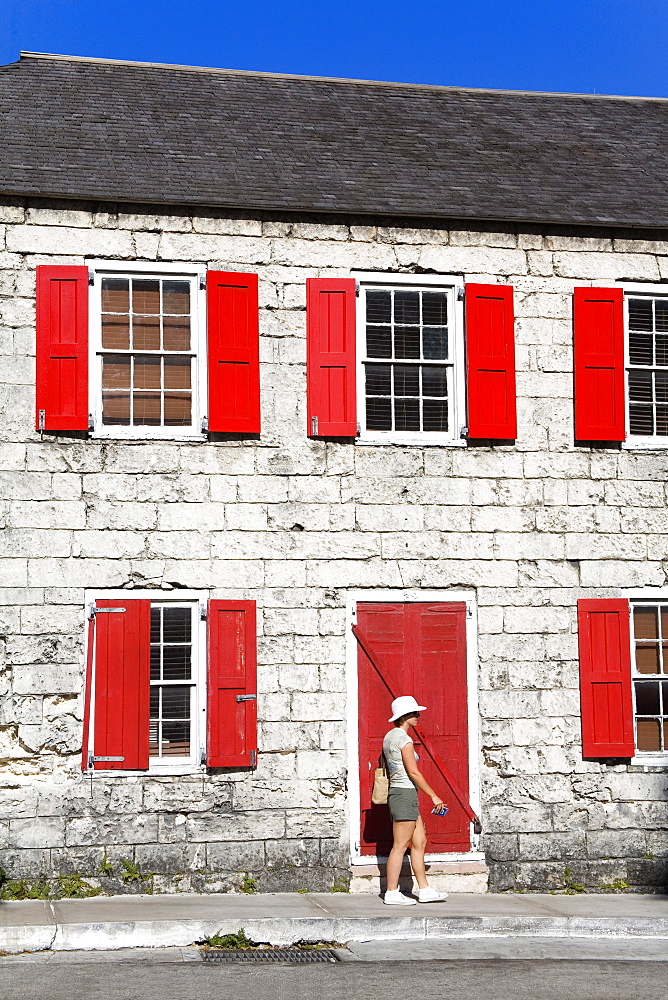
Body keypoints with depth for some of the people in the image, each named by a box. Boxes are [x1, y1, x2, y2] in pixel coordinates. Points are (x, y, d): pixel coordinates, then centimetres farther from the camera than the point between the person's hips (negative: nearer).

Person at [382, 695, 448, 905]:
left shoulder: (390, 736, 12)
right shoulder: (404, 739, -16)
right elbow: (413, 772, -19)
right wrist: (433, 795, -12)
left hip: (396, 792, 10)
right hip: (405, 794, -10)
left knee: (420, 842, 12)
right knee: (400, 846, -3)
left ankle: (424, 890, 15)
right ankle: (392, 893, 2)